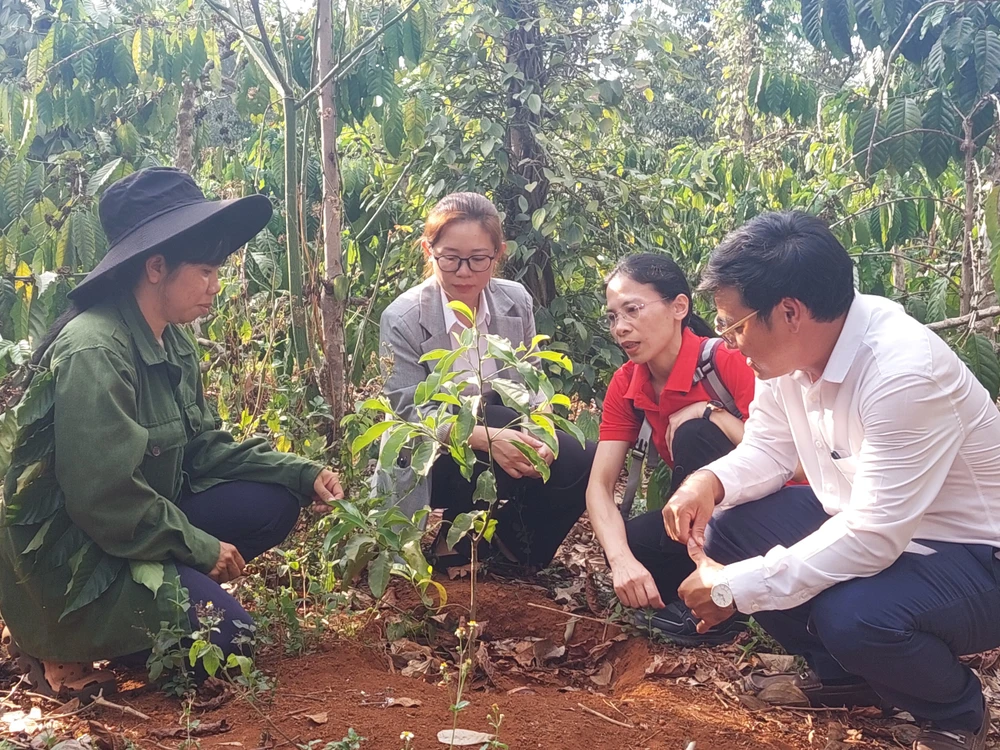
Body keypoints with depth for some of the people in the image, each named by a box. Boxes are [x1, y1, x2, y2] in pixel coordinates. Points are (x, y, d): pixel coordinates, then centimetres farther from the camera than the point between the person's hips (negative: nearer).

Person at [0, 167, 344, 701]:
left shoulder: (173, 342, 3)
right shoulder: (94, 351, -26)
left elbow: (203, 447, 7)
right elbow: (103, 496, -27)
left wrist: (302, 473, -5)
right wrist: (203, 548, -16)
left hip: (145, 522, 9)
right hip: (71, 554, -9)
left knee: (273, 503, -3)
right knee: (224, 632, -15)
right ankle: (64, 645, 2)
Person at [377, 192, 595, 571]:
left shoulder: (515, 301, -5)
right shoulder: (403, 318, -16)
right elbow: (410, 413, -18)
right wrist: (485, 437, -34)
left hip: (499, 429, 4)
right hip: (429, 456, -4)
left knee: (577, 463, -21)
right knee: (493, 469, -35)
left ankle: (511, 546, 5)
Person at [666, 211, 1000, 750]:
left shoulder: (904, 373, -32)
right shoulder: (789, 350, -8)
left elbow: (873, 539, -33)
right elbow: (767, 451, 5)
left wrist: (735, 588, -28)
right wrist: (710, 482, -18)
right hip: (864, 523, 8)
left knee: (851, 614, -34)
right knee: (725, 525, -5)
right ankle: (841, 675, 15)